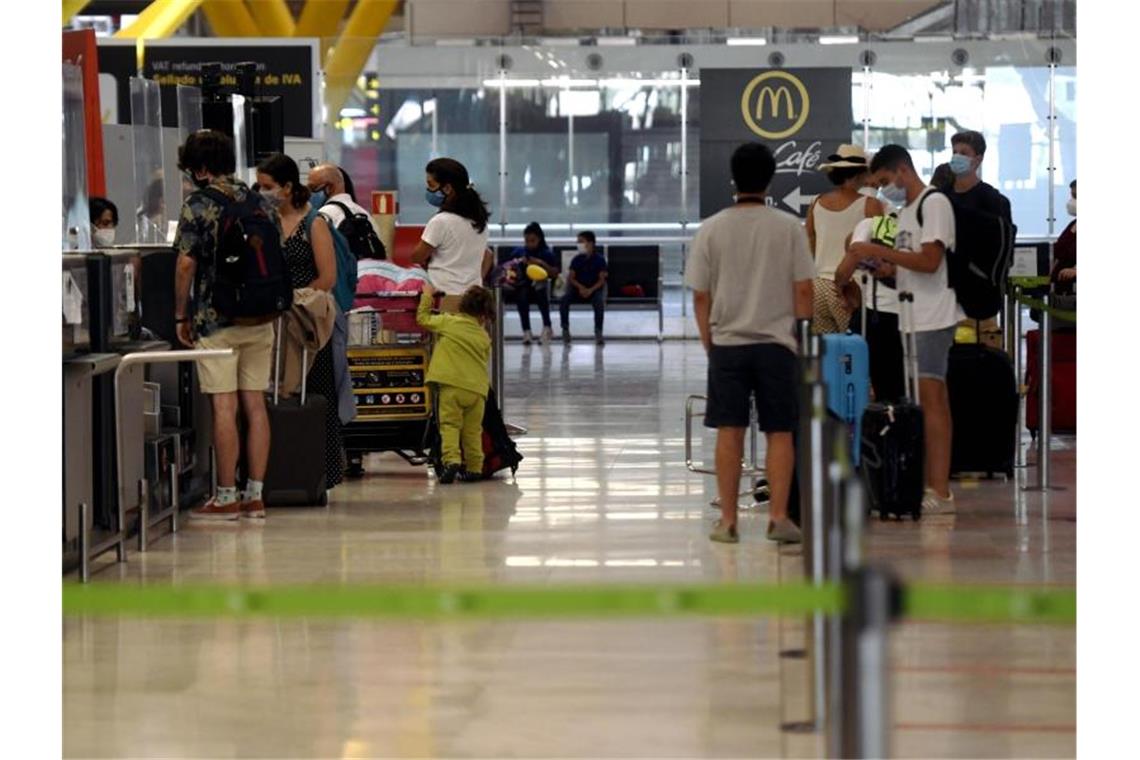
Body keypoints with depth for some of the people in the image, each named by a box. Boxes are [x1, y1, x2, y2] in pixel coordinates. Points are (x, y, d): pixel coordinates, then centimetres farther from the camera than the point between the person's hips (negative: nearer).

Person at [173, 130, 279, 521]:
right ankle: (254, 495, 8)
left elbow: (186, 264, -11)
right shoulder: (260, 203, 10)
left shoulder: (198, 205, -8)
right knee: (255, 405, 7)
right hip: (260, 320, 6)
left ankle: (226, 498, -3)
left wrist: (181, 316, -3)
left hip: (215, 320, -6)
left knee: (224, 408, -4)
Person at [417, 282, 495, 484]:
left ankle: (451, 460, -23)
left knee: (450, 425, -4)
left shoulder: (448, 322, 4)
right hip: (477, 389, 3)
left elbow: (423, 318, 15)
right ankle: (474, 468, 16)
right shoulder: (484, 337, 12)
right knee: (473, 431, 13)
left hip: (452, 385, -3)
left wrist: (427, 295, 27)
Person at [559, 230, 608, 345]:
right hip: (578, 289, 3)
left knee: (599, 301, -36)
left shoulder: (599, 259, -3)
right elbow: (571, 277, 2)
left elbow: (602, 279, -8)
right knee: (564, 298, -27)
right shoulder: (576, 260, 5)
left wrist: (591, 290, -23)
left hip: (594, 289, -3)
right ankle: (565, 330, -15)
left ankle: (598, 333, -26)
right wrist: (580, 287, -19)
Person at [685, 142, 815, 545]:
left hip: (727, 342, 1)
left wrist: (708, 342, 13)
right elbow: (803, 289, -2)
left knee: (730, 432, 6)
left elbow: (700, 295, 2)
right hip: (776, 343, -1)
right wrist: (802, 338, 9)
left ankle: (728, 520, 7)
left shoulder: (711, 230, -1)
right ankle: (778, 517, 1)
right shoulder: (788, 228, -3)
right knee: (780, 432, 5)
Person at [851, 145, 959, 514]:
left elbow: (929, 261, -18)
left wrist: (879, 251, -14)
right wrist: (875, 262, 6)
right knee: (930, 400, 8)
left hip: (933, 317, -9)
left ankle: (940, 491, -15)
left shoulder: (934, 203, -9)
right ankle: (930, 484, 10)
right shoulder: (906, 210, 20)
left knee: (931, 398, -12)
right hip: (912, 317, 9)